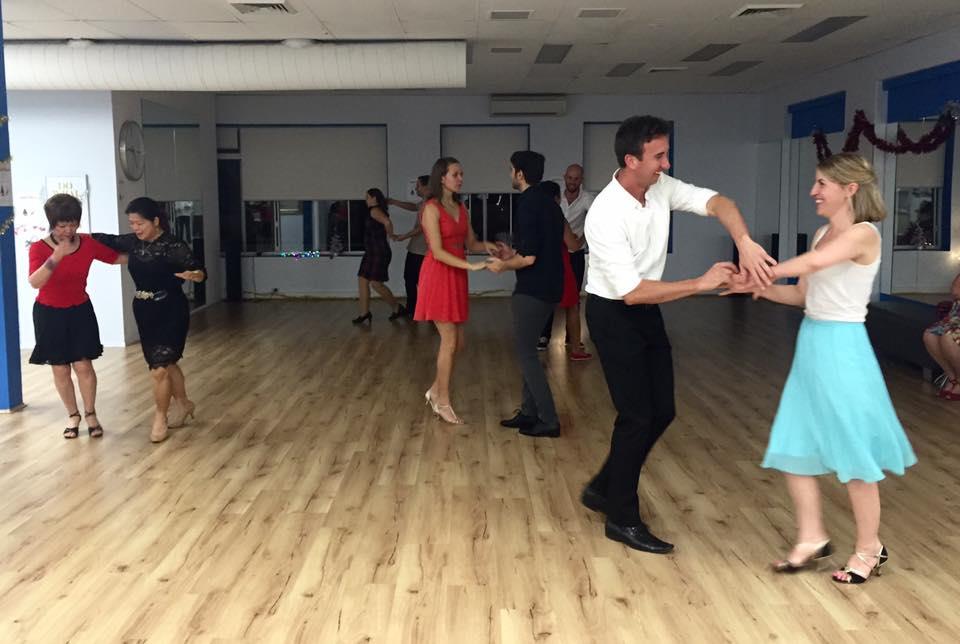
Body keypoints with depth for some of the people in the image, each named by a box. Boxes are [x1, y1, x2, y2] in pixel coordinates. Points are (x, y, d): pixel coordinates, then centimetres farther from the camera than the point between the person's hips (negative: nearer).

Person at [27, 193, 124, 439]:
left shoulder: (87, 243, -9)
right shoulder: (39, 248, -17)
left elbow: (118, 258, 3)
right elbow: (35, 282, -32)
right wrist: (56, 257, -42)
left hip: (80, 311, 1)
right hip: (49, 315, -1)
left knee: (83, 365, -2)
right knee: (60, 369, 3)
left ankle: (90, 414, 13)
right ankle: (73, 415, 19)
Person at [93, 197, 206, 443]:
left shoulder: (175, 246, -16)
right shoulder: (133, 242, 1)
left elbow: (198, 270, -21)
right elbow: (108, 240, 17)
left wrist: (195, 275, -43)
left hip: (171, 312, -6)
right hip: (144, 312, 6)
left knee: (159, 369, -9)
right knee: (166, 363, 18)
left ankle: (160, 418, 10)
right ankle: (183, 403, 38)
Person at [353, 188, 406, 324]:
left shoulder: (375, 211, -14)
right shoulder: (375, 211, 17)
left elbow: (387, 222, -31)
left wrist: (390, 235, -15)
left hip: (379, 253, -10)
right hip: (372, 252, 10)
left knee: (376, 283, -10)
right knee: (362, 280, 6)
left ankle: (398, 308, 4)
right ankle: (364, 313, 8)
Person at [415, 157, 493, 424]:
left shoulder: (461, 209, 12)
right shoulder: (432, 208, -11)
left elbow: (470, 243, 15)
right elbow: (437, 252, -17)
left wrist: (486, 246, -7)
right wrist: (471, 266, -24)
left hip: (457, 277, 8)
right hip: (438, 276, -7)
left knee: (458, 342, 10)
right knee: (450, 342, -4)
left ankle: (435, 390, 27)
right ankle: (443, 402, 9)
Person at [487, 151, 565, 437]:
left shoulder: (528, 205, -17)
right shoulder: (548, 201, 12)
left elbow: (528, 257, -22)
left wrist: (504, 265, -4)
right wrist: (511, 255, 23)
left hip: (533, 289, -9)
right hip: (549, 285, 10)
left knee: (525, 352, -2)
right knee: (527, 349, 17)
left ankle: (548, 421, 0)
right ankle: (529, 412, 22)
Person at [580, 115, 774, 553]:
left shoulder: (661, 187, -6)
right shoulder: (605, 216, -27)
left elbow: (717, 203, -10)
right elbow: (632, 291, -29)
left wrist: (745, 244, -29)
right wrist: (702, 283, -27)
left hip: (647, 311, 8)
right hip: (614, 315, -8)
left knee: (662, 411, 10)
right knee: (637, 415, -4)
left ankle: (603, 489, 27)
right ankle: (622, 519, 12)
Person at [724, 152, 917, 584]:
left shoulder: (863, 234, -14)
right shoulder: (823, 234, 12)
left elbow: (812, 264, -29)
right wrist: (758, 287, -3)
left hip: (841, 348, -8)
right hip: (810, 345, 8)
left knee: (852, 452, 3)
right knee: (793, 446, 10)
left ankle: (870, 548, 21)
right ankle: (811, 538, 24)